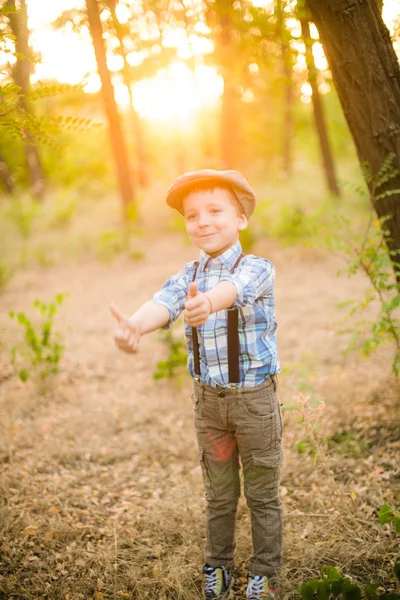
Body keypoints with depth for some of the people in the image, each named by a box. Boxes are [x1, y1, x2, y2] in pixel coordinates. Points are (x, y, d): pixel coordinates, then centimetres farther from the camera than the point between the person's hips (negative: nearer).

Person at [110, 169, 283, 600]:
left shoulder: (257, 269, -12)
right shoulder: (188, 276, 0)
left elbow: (235, 288, -37)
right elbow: (163, 303, -22)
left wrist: (207, 303, -61)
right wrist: (133, 327, -46)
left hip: (255, 397, -3)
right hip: (208, 398, 3)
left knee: (262, 492, 11)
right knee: (218, 493, 17)